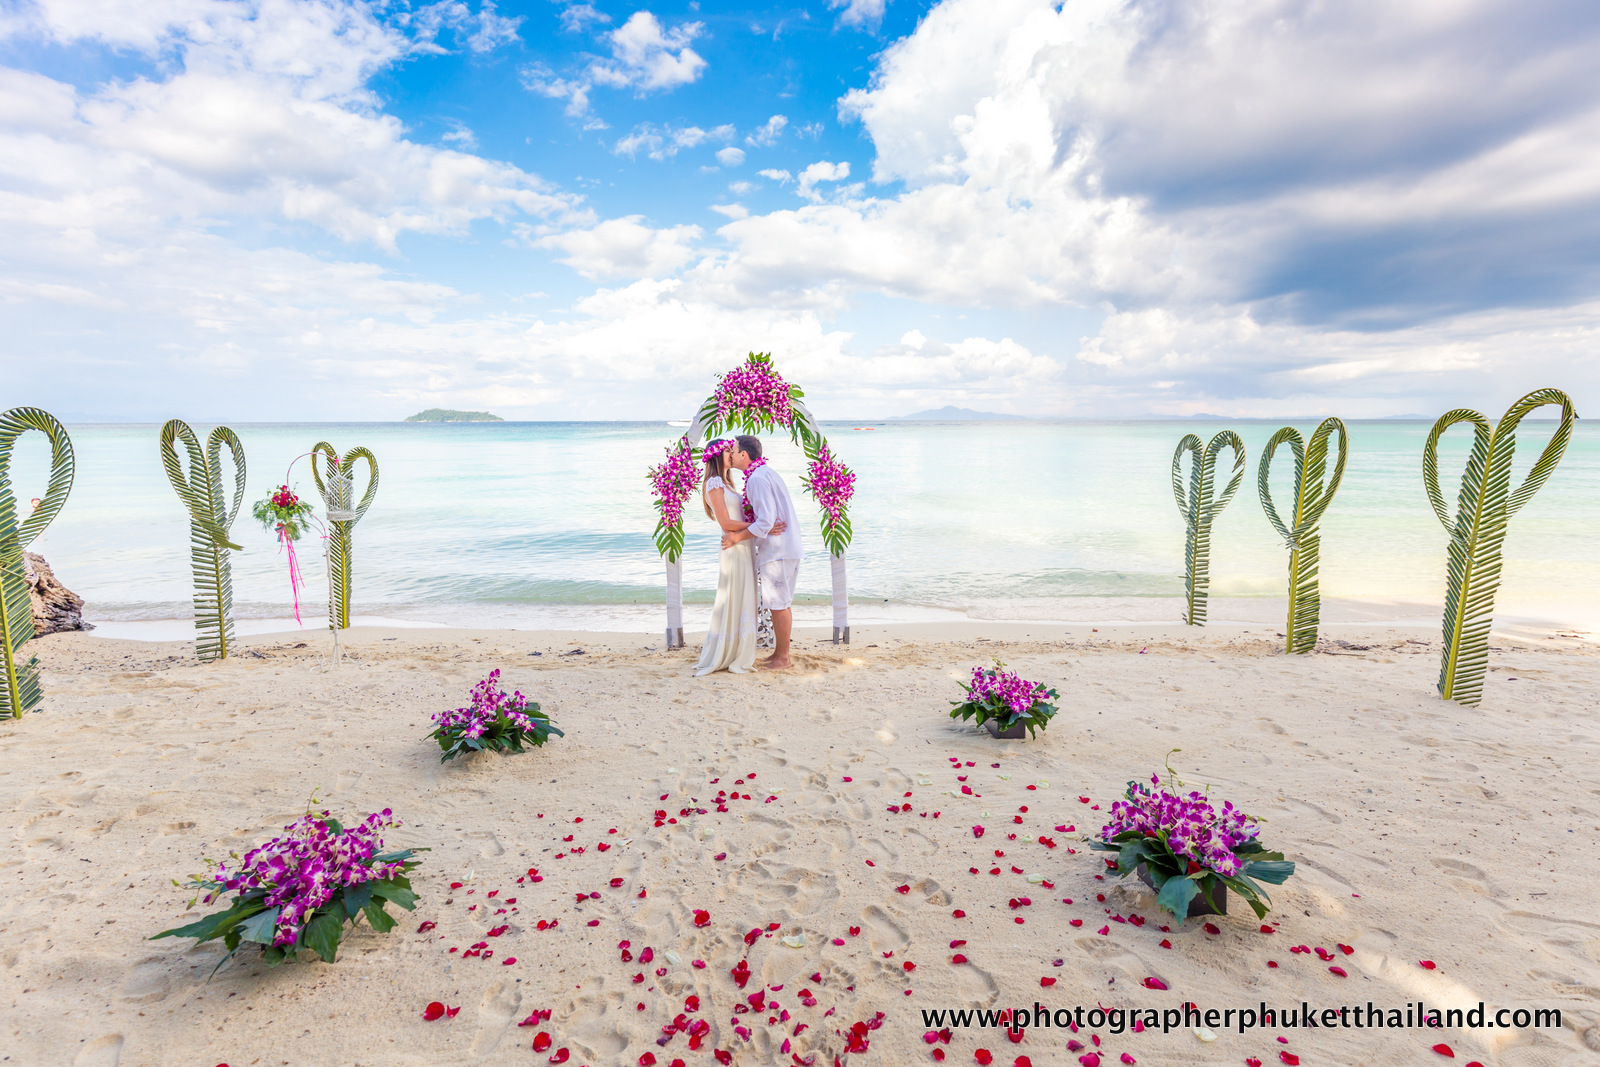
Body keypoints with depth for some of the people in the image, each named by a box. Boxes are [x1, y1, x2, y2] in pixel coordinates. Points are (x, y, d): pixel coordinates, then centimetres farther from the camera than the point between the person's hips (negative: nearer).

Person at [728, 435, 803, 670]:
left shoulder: (757, 478, -18)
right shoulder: (767, 472, 15)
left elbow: (765, 522, -24)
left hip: (776, 549, -10)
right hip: (787, 547, 10)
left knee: (778, 604, -1)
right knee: (781, 603, 17)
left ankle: (783, 659, 8)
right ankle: (779, 652, 27)